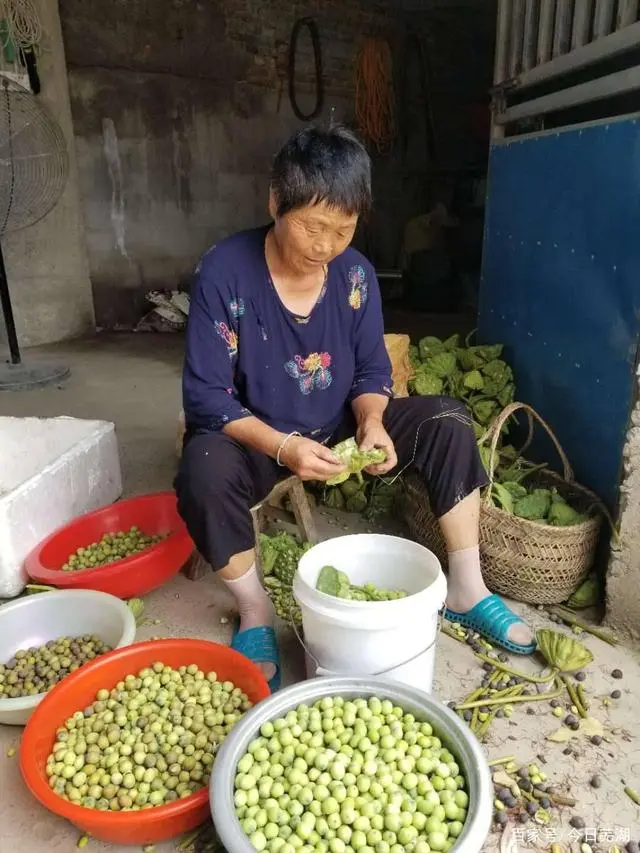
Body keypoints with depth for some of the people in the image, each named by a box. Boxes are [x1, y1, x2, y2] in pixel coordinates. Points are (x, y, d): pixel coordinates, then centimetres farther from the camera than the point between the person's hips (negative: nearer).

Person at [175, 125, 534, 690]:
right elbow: (206, 396, -20)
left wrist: (372, 424, -22)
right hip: (256, 439, -3)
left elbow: (372, 372, -1)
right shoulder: (225, 272, -19)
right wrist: (283, 447, -33)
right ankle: (255, 613, -10)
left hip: (337, 429, 4)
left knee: (447, 421, -12)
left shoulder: (355, 273, -7)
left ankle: (467, 590, -1)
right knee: (205, 470, -36)